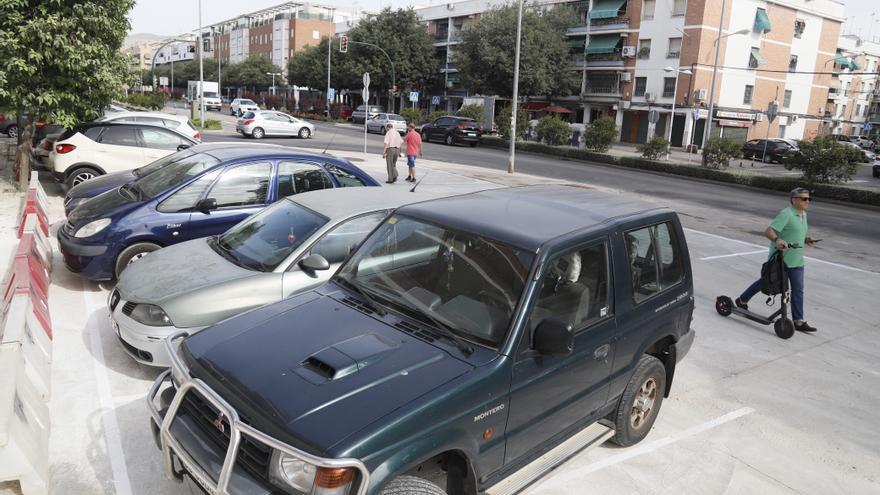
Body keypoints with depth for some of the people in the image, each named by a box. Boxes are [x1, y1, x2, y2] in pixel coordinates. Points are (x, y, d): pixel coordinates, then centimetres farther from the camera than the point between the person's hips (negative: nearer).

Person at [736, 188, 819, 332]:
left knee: (798, 290, 1)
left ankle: (798, 321, 4)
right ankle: (742, 300, 30)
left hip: (796, 261, 7)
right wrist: (777, 240, -45)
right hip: (780, 259, -7)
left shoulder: (803, 215, 12)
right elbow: (768, 231, -26)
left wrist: (806, 239, 6)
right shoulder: (785, 214, -17)